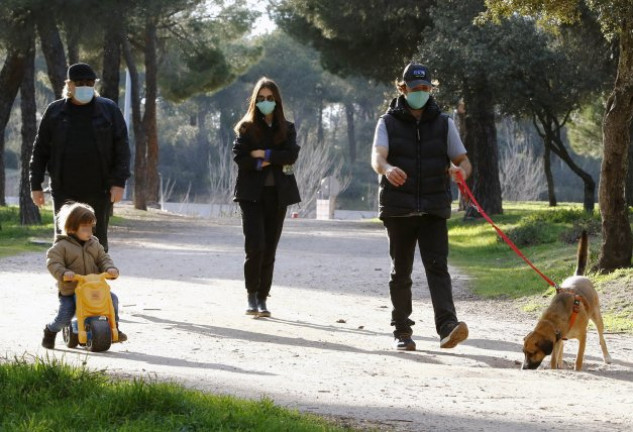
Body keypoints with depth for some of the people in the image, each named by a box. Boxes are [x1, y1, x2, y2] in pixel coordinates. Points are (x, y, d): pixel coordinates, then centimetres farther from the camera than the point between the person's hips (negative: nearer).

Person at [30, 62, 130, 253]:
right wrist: (36, 185, 3)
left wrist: (119, 182, -8)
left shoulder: (109, 110, 5)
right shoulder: (54, 112, 6)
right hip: (64, 192, 0)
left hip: (99, 190, 0)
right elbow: (40, 150, 8)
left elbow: (122, 148, 1)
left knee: (98, 240, 5)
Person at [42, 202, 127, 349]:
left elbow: (103, 258, 8)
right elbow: (53, 262, -15)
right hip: (69, 291, -5)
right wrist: (63, 273, -34)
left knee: (112, 298, -11)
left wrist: (110, 268, -14)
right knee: (64, 318, -14)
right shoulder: (62, 246, -9)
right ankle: (50, 331, 20)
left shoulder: (94, 244, 8)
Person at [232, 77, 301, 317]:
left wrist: (265, 155, -14)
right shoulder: (247, 128, 5)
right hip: (252, 193, -2)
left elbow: (292, 155, -6)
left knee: (269, 249, 3)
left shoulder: (286, 129, 11)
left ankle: (262, 299, 10)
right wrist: (274, 162, -11)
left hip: (277, 194, 2)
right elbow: (239, 157, -8)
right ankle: (252, 295, -1)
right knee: (256, 246, -14)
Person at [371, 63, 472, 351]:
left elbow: (463, 161, 7)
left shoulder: (443, 123, 9)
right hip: (398, 208, 0)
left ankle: (447, 327, -26)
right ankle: (402, 332, 16)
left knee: (437, 265, -14)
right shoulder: (388, 123, 4)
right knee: (401, 271, 7)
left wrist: (461, 171, -19)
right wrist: (387, 169, -39)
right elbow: (377, 156, -14)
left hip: (434, 209, 0)